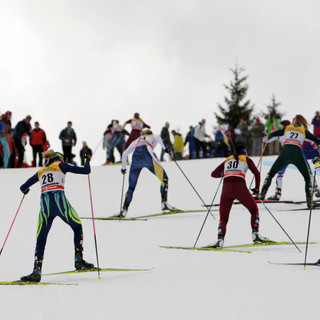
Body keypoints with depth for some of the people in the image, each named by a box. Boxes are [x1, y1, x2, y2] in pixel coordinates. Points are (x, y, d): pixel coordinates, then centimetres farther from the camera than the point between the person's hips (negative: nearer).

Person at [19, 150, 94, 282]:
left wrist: (25, 190, 56)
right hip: (60, 201, -2)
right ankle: (79, 260, 14)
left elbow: (23, 188, 31)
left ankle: (37, 271, -8)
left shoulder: (40, 172, 25)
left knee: (40, 239, 6)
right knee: (77, 227, 21)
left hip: (45, 204, 3)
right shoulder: (61, 165, 15)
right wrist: (87, 160, 34)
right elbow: (86, 171, 12)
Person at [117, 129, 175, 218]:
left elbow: (124, 154, 32)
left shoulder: (136, 141, 39)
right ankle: (164, 202, -12)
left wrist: (123, 168, 42)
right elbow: (158, 137, 5)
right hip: (147, 155, -3)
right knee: (164, 178, 5)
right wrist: (165, 148, 3)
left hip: (135, 157, 3)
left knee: (131, 187, 13)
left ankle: (124, 209, 0)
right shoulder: (152, 137, 32)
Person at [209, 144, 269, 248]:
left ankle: (220, 238, -14)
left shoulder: (227, 160, 27)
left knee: (223, 218, 9)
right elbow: (256, 173, 10)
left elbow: (213, 174, 28)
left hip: (226, 188, 2)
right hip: (240, 187, -2)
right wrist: (257, 188, 22)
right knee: (254, 210, 21)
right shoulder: (246, 159, 20)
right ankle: (255, 234, 7)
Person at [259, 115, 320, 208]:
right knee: (307, 178, 13)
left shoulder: (287, 128, 24)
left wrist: (267, 138, 44)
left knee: (271, 173, 18)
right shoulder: (304, 131, 21)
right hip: (297, 153, -1)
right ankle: (309, 200, -2)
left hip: (285, 153, 1)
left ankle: (263, 192, 0)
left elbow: (273, 134, 23)